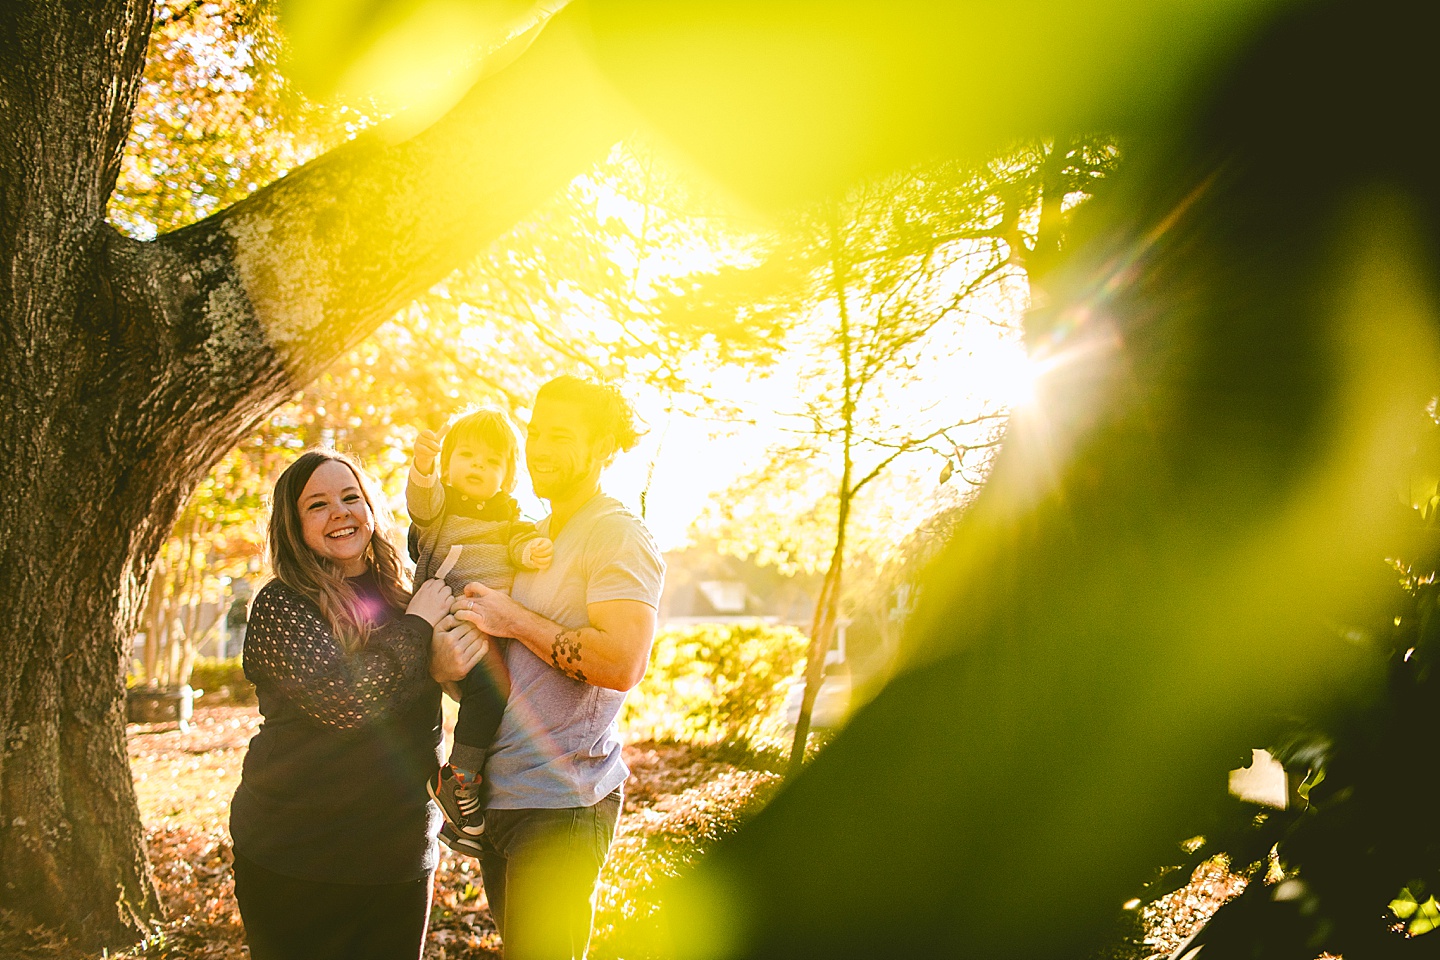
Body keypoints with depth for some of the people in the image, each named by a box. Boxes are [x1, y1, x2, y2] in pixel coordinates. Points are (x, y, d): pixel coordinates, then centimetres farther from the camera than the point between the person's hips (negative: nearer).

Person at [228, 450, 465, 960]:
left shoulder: (398, 598, 7)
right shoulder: (280, 606, -11)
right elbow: (342, 701, -25)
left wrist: (445, 666, -5)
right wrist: (417, 627, -13)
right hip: (296, 863, -5)